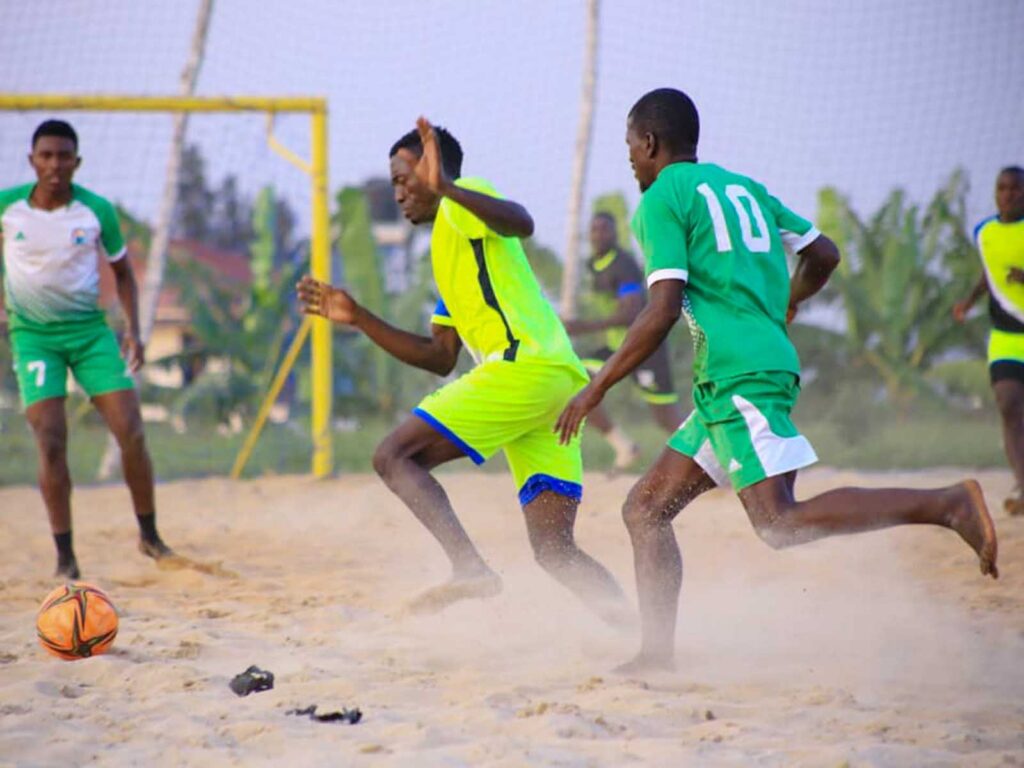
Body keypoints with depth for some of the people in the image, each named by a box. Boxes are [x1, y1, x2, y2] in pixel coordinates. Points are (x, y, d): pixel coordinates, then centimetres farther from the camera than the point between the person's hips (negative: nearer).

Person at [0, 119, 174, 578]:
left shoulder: (97, 210, -6)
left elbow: (121, 270, 8)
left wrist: (133, 330, -1)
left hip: (90, 329, 1)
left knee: (131, 432, -6)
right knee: (51, 442, -13)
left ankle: (149, 536, 13)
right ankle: (64, 555, -4)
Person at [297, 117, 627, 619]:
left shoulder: (462, 206, 5)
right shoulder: (449, 254, 32)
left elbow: (521, 223, -19)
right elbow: (441, 357, 30)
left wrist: (445, 187, -32)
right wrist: (358, 317, 29)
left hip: (525, 365, -9)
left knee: (394, 455, -9)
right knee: (554, 550, 3)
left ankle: (470, 568, -24)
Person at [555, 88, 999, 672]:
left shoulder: (663, 199, -3)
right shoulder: (742, 187, 21)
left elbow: (664, 310, -12)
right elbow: (824, 254, 25)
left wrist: (597, 387, -6)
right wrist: (784, 308, 45)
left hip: (742, 376, -9)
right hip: (731, 386, 9)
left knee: (780, 523, -19)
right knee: (646, 509, 10)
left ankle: (946, 504, -23)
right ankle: (657, 653, 3)